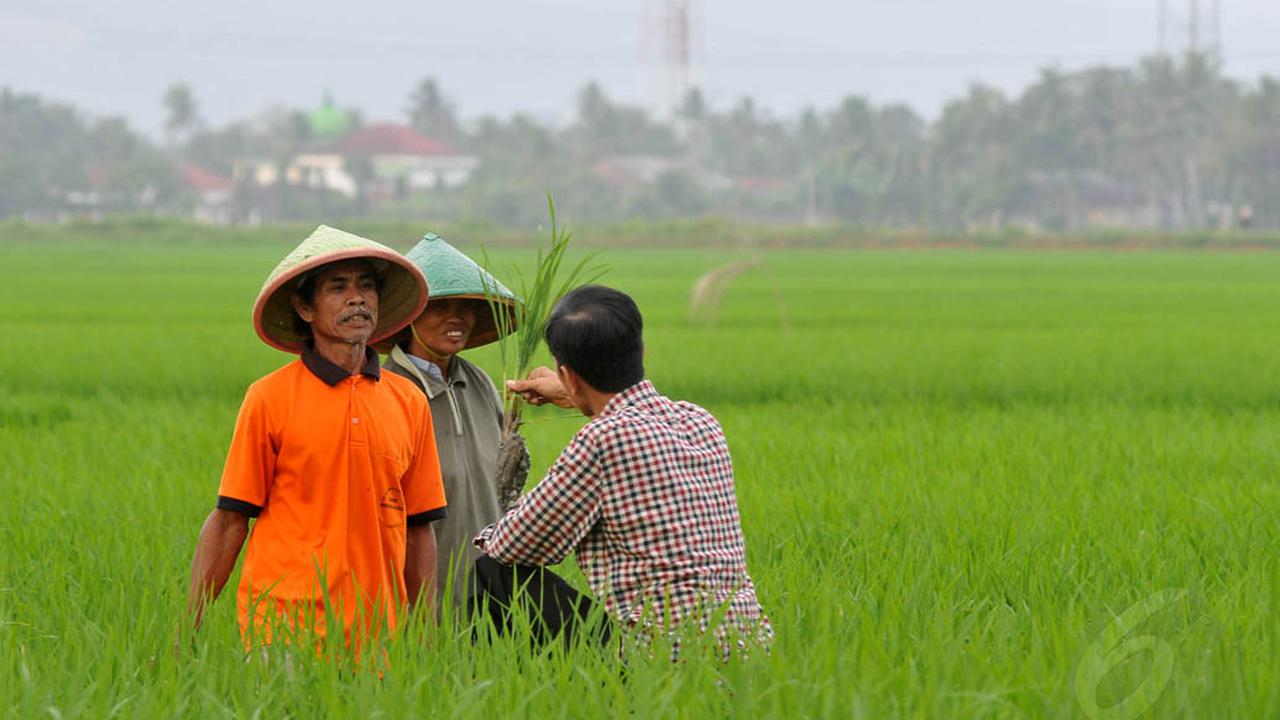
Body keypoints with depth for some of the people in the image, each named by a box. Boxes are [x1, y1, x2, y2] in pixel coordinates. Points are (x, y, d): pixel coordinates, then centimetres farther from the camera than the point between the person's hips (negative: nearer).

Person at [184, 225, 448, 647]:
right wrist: (188, 634, -6)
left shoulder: (410, 403, 9)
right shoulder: (269, 398, -2)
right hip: (284, 630, -3)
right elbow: (229, 521, -1)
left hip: (376, 632, 4)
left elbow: (418, 530, 13)